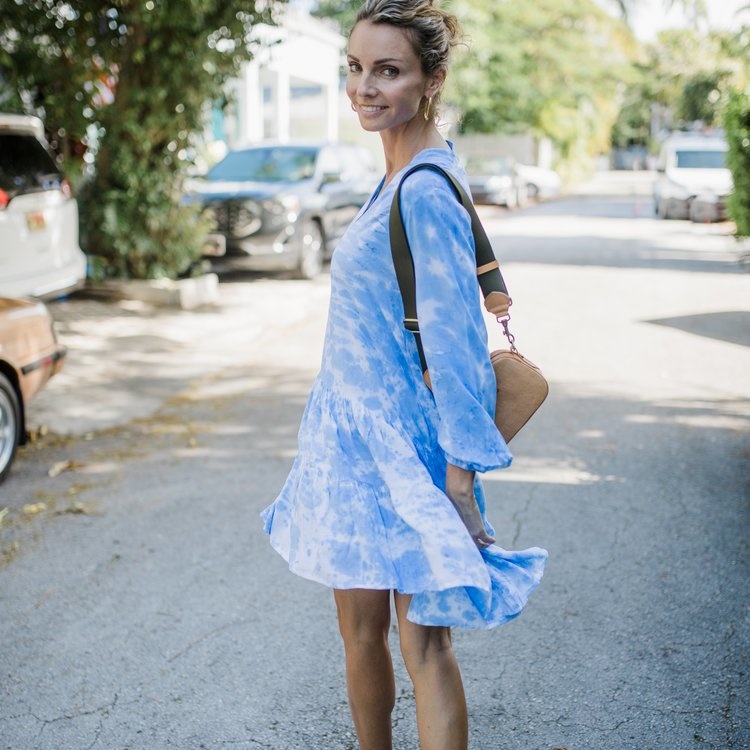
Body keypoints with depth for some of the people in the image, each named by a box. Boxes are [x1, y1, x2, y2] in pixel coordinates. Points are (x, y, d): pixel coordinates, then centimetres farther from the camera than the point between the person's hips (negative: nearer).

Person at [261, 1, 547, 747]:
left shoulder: (426, 190, -19)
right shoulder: (397, 177, 10)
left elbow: (454, 338, -20)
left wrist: (460, 474, -20)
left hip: (400, 440, -9)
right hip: (357, 432, 9)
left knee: (422, 639, 0)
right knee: (359, 629, 17)